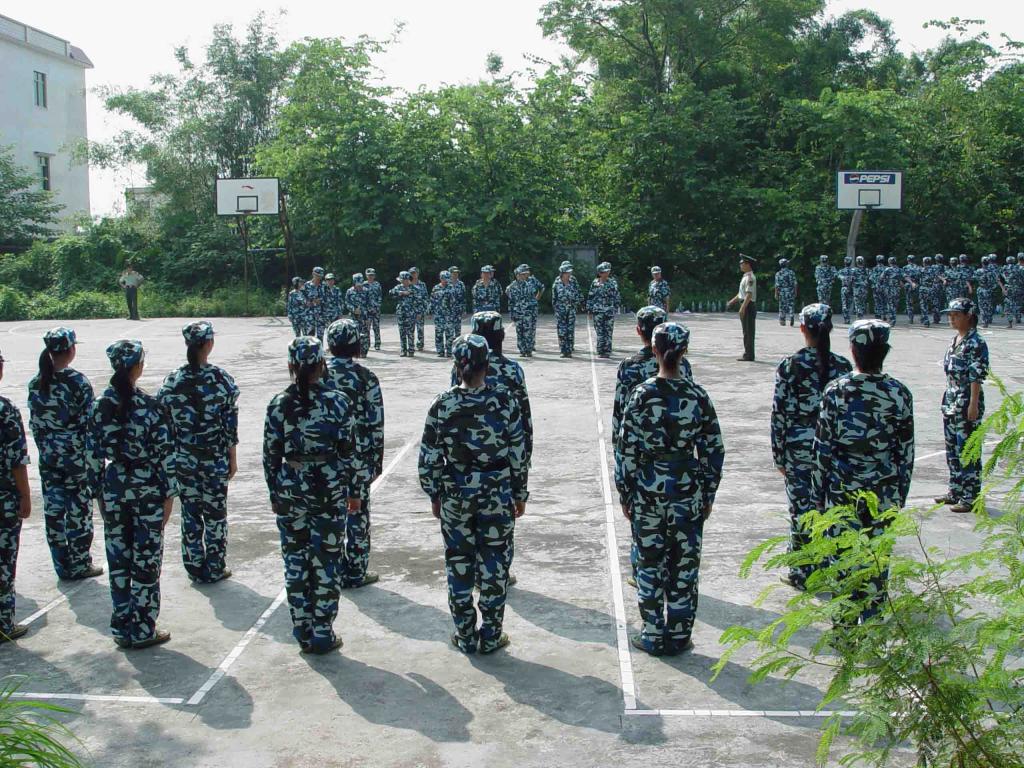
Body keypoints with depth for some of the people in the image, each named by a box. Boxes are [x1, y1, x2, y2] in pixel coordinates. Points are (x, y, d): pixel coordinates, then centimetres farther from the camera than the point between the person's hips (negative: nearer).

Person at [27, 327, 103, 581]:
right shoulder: (78, 382, -14)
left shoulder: (36, 384, 1)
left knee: (53, 510, 11)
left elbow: (34, 423, 6)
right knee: (79, 511, 6)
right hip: (76, 455, -5)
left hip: (48, 456, 5)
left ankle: (62, 565, 20)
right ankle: (80, 565, 14)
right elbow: (89, 423, -13)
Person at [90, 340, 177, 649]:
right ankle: (142, 630, 14)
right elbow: (165, 455, -12)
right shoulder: (150, 406, -14)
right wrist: (169, 495, -3)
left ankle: (121, 626, 23)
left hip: (114, 487, 4)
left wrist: (99, 494, 13)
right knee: (146, 560, 6)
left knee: (118, 558, 14)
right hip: (147, 488, -4)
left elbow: (95, 454, 3)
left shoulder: (100, 406, -2)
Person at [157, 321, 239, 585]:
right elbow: (231, 424, -7)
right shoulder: (222, 379, -10)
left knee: (190, 513, 12)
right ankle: (214, 569, 18)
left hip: (183, 459, 2)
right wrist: (233, 459, 3)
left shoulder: (172, 381, -5)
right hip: (215, 459, -1)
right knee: (215, 514, 10)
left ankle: (195, 568, 20)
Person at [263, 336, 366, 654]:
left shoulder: (278, 405, -3)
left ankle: (303, 632, 20)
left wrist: (274, 494, 13)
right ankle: (322, 635, 14)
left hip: (290, 489, 2)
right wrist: (355, 490, 5)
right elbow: (350, 451, -6)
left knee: (295, 560, 12)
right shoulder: (339, 401, -8)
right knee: (326, 562, 7)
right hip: (329, 488, -2)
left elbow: (271, 455, 2)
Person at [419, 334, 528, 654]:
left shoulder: (442, 405, -8)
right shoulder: (504, 402, -10)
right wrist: (520, 494, 7)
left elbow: (429, 458, -4)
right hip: (497, 495, -1)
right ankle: (491, 637, 20)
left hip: (455, 495, 1)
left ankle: (465, 636, 23)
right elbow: (518, 454, -5)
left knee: (458, 565, 13)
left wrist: (434, 495, 9)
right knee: (494, 566, 11)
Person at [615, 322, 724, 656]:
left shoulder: (641, 395, -10)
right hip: (687, 491, 1)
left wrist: (625, 494, 3)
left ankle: (653, 636, 18)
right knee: (684, 566, 11)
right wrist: (708, 495, 10)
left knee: (650, 564, 10)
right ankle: (679, 636, 20)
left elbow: (626, 450, -8)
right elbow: (713, 451, 0)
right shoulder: (698, 396, -5)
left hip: (647, 490, -1)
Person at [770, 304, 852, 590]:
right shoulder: (843, 365, -1)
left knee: (801, 509, 6)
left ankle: (801, 572, 15)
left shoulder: (790, 365, -10)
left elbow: (779, 412, -8)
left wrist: (778, 454, 0)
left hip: (799, 446, -3)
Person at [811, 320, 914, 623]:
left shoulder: (835, 391, -9)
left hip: (843, 488, -1)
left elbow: (822, 448, -6)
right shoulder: (899, 393, -6)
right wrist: (901, 493, 11)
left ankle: (844, 626, 15)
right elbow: (906, 450, 0)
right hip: (884, 490, 1)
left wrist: (818, 493, 4)